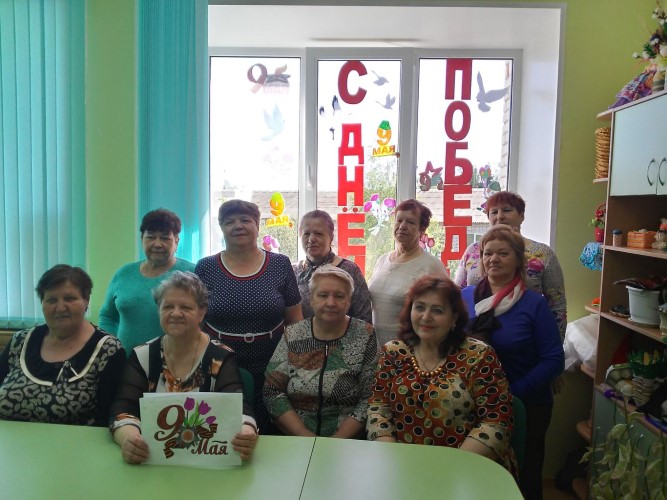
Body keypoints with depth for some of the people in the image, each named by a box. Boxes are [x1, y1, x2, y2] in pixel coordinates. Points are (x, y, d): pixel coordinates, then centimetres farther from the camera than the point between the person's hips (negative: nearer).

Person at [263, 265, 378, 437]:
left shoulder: (365, 336, -3)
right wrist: (305, 436, -10)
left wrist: (338, 439, -14)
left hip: (347, 444, -1)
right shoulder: (292, 335, 2)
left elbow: (370, 399, -4)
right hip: (294, 442, 1)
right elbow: (272, 391, -1)